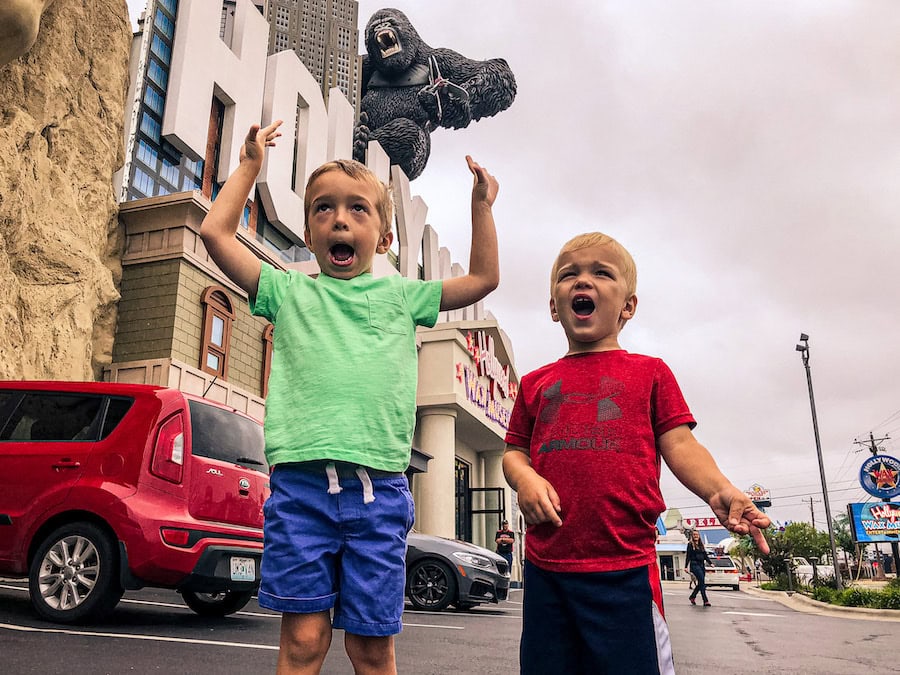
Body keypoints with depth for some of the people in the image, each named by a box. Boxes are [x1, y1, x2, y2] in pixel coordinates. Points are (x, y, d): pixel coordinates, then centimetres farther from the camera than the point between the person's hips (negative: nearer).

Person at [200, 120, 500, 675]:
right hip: (300, 482, 0)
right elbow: (217, 232, 10)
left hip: (379, 488, 1)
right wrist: (250, 165, 17)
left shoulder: (401, 295, 15)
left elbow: (485, 277, 18)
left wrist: (482, 204, 17)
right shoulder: (290, 292, 13)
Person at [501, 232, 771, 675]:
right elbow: (514, 451, 16)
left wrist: (719, 490, -18)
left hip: (624, 566, -3)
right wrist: (525, 479, -7)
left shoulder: (650, 373, 7)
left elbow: (678, 445, 1)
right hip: (545, 565, 3)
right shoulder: (536, 384, 15)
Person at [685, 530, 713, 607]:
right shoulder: (690, 544, 0)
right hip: (695, 565, -6)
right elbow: (688, 556, -3)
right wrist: (686, 566, -8)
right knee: (702, 582, -15)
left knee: (700, 583, 7)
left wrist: (710, 563, 5)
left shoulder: (701, 545, 18)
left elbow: (705, 555, 18)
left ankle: (692, 596, 25)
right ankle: (705, 601, -16)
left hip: (702, 565, 7)